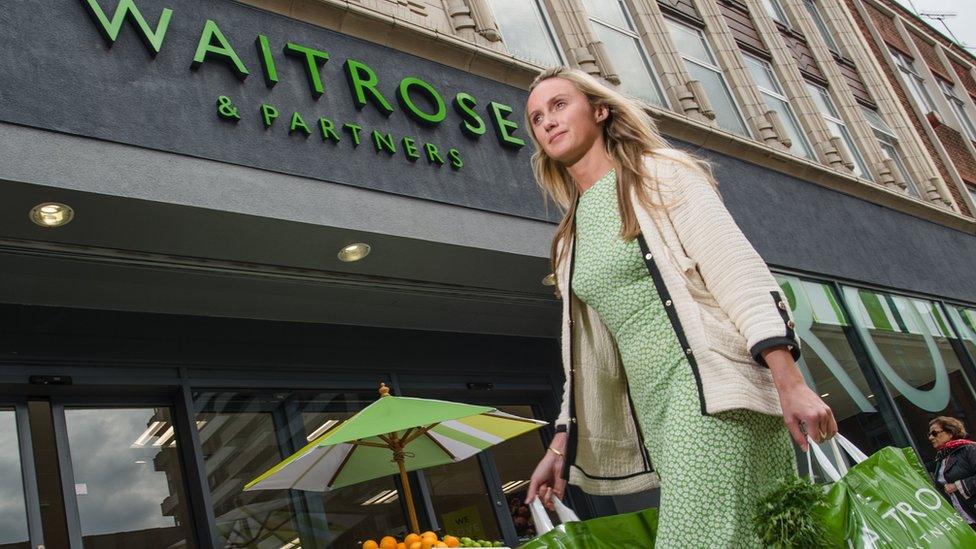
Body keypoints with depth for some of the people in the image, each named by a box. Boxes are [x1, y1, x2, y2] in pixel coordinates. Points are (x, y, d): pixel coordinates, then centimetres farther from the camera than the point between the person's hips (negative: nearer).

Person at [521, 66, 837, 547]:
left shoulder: (659, 174, 3)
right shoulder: (570, 240, 21)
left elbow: (737, 268, -8)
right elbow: (588, 352, 22)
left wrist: (789, 381, -19)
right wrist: (560, 447, 16)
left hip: (708, 385, -6)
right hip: (654, 407, 6)